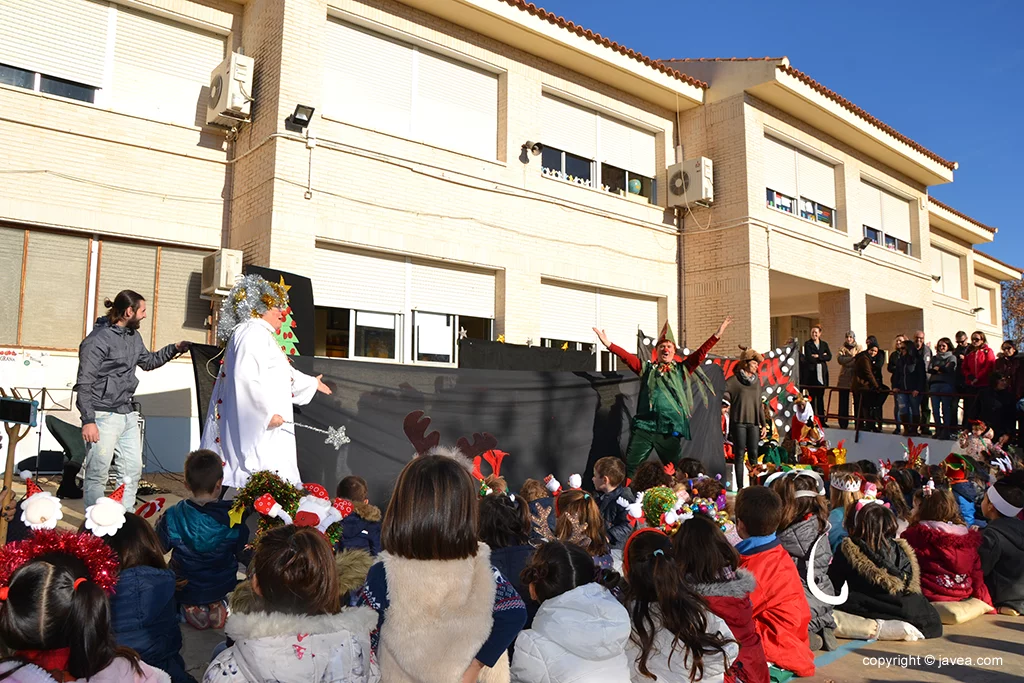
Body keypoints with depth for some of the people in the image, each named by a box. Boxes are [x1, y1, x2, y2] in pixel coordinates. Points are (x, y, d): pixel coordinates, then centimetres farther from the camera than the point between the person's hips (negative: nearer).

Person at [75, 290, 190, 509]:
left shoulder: (134, 336, 12)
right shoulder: (98, 340, -12)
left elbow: (148, 361, 31)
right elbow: (84, 384, -13)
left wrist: (174, 349, 18)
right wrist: (88, 420, -18)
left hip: (129, 415, 8)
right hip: (104, 416, -8)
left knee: (133, 470, 11)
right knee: (98, 473, 0)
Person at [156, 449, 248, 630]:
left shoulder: (173, 516, -21)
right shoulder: (233, 516, -20)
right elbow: (243, 555, -8)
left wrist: (158, 524, 13)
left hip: (183, 589, 0)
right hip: (223, 587, 0)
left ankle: (189, 607, 4)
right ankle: (216, 605, 5)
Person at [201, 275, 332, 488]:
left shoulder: (261, 334, 22)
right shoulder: (252, 333, -12)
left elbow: (283, 373, 36)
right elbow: (246, 377, -25)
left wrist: (311, 383, 48)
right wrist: (268, 412, -24)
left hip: (262, 423, 11)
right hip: (257, 423, -11)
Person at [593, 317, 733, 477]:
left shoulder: (682, 369, 12)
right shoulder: (647, 368, 11)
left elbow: (700, 354, 3)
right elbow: (626, 356, 1)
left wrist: (717, 335, -6)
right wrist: (609, 344, -11)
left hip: (670, 428, 0)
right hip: (644, 425, 0)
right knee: (631, 466, 2)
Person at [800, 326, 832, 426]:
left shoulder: (824, 344, 13)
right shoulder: (807, 344, 2)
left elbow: (829, 357, 0)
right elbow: (809, 358, -11)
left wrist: (818, 356, -10)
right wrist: (823, 357, -5)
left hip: (822, 373, 3)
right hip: (811, 373, -3)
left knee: (820, 397, 5)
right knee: (812, 397, -1)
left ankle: (822, 419, 7)